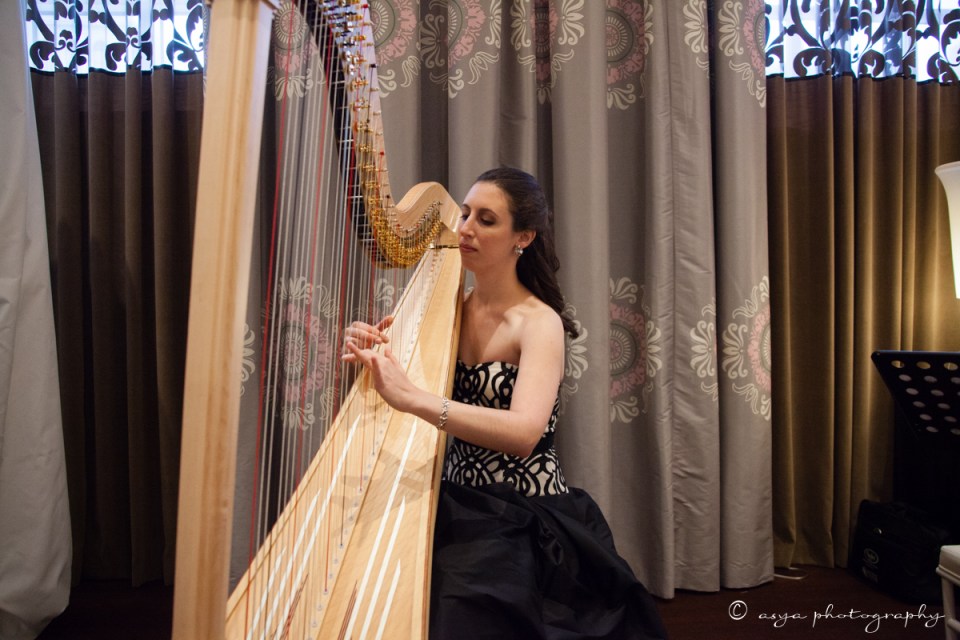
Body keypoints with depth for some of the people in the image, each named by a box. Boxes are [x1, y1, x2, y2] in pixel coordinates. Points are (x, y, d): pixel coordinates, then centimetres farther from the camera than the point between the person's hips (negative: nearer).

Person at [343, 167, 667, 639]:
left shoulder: (540, 322, -11)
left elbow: (524, 432, -29)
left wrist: (412, 398, -38)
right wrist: (367, 358, -18)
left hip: (529, 517, -4)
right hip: (457, 504, 4)